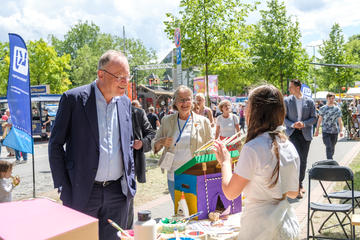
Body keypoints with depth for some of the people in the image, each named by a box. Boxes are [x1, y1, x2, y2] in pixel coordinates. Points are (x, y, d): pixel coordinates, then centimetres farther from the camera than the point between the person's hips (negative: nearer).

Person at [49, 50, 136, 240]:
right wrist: (64, 188, -8)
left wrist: (130, 178, 9)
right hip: (82, 193, -4)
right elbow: (56, 145, -5)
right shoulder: (74, 98, -8)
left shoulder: (125, 102, 7)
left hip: (118, 193, 4)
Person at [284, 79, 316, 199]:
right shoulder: (287, 100, 1)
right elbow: (283, 117, 2)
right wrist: (292, 125, -15)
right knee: (297, 157, -16)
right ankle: (297, 186, -9)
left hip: (305, 133, 2)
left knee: (303, 160, 9)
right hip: (293, 132, -2)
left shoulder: (309, 101, 1)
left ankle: (300, 184, 26)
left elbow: (314, 117, 3)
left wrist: (304, 123, -15)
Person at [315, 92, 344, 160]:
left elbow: (340, 121, 3)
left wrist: (341, 131, -8)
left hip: (334, 131, 2)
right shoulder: (322, 109, 2)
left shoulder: (337, 109, 4)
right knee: (328, 147, -12)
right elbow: (320, 119, 10)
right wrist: (317, 130, 12)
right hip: (325, 131, -2)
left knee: (332, 148, 11)